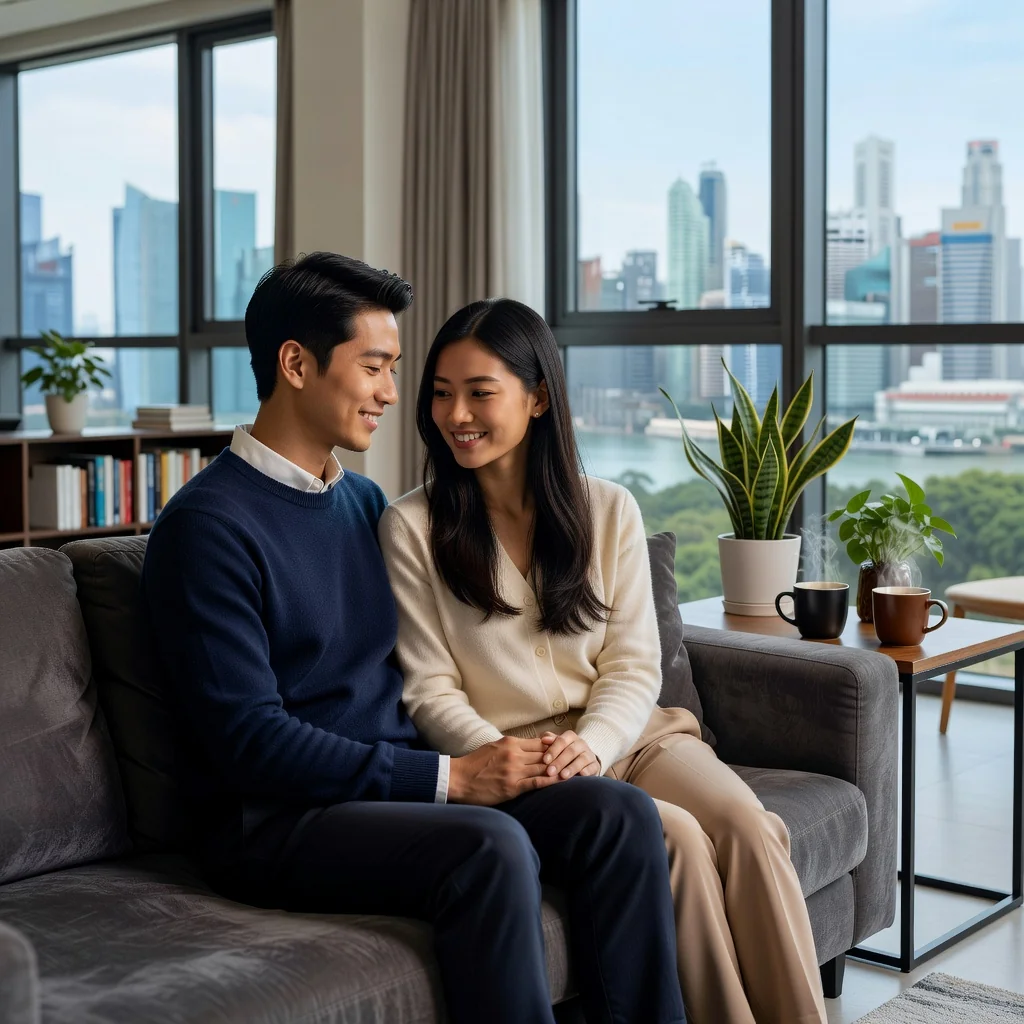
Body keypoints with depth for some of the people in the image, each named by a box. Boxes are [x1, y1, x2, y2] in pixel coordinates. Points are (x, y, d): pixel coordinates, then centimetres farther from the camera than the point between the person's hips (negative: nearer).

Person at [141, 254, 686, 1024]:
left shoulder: (364, 501, 16)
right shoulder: (209, 525, -10)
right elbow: (250, 740, -16)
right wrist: (446, 777, -18)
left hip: (402, 785, 7)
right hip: (277, 821, -7)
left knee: (623, 815, -14)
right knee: (490, 846, -33)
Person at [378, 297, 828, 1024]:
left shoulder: (609, 511, 7)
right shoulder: (412, 528, -1)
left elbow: (634, 666, 4)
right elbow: (431, 690, -2)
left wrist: (590, 745, -15)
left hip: (621, 735, 3)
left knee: (746, 823, -25)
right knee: (677, 836, -28)